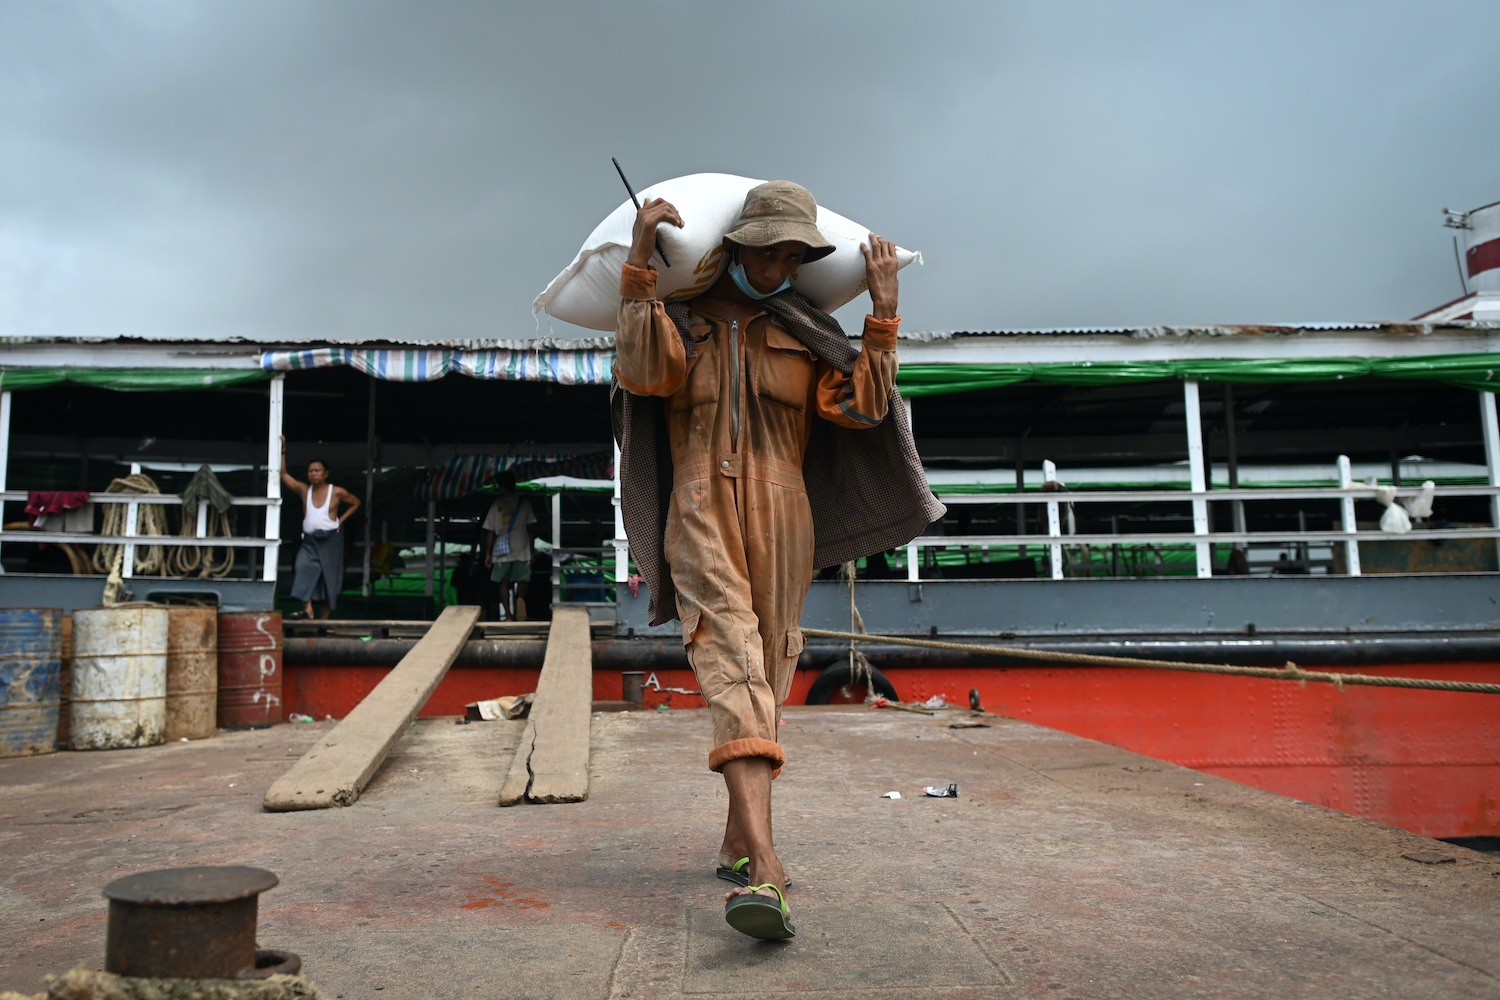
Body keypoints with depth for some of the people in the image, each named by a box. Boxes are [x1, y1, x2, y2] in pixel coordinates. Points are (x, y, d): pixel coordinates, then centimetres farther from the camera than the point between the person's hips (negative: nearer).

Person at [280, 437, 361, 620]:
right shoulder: (304, 490, 5)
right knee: (304, 570, -25)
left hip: (330, 540, -2)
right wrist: (282, 450, -3)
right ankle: (307, 611, -33)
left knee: (328, 581, 1)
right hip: (309, 541, 2)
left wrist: (340, 520, 2)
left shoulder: (337, 492, -1)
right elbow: (284, 475, 2)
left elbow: (356, 503, 13)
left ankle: (323, 621, 9)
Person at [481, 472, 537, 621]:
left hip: (501, 551, 0)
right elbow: (530, 529, 4)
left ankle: (508, 613, -2)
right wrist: (532, 551, 10)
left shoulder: (496, 504, 3)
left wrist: (487, 553, 8)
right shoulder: (524, 502, 4)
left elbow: (490, 532, 3)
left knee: (504, 583, 8)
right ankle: (520, 598, -23)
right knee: (523, 579, 8)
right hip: (521, 549, 0)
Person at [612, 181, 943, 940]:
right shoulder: (683, 317, 11)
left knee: (765, 676, 7)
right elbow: (644, 372, -11)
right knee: (732, 660, -21)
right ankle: (764, 867, -32)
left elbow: (862, 406, 1)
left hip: (781, 521, 3)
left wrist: (884, 308, -1)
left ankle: (737, 843, 23)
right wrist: (638, 264, -12)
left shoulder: (807, 331, 15)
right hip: (701, 514, -3)